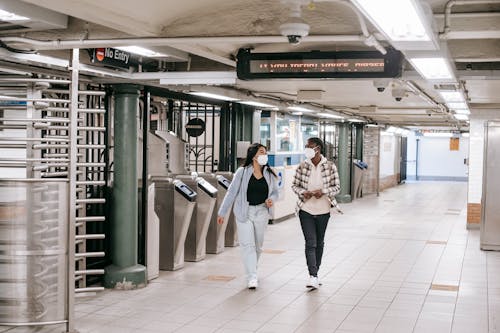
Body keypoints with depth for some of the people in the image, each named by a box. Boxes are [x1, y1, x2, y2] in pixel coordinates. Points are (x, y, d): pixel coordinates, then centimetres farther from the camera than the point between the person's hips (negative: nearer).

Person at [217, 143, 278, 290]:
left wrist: (271, 199, -11)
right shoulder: (242, 172, -7)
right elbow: (231, 192, -4)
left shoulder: (269, 174, 1)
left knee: (258, 245, 12)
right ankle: (252, 278, -9)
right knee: (247, 244, -8)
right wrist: (222, 213, -3)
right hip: (244, 212, -3)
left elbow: (275, 192, 13)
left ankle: (251, 271, 35)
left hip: (261, 212, 3)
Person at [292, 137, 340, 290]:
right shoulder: (302, 167, -3)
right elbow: (294, 185, 6)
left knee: (319, 243, 15)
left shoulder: (330, 166, -6)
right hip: (306, 210, -1)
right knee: (310, 243, -9)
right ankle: (313, 277, -12)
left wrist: (323, 191, -19)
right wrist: (302, 192, -15)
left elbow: (336, 187, -2)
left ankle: (315, 272, 31)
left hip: (323, 210, 1)